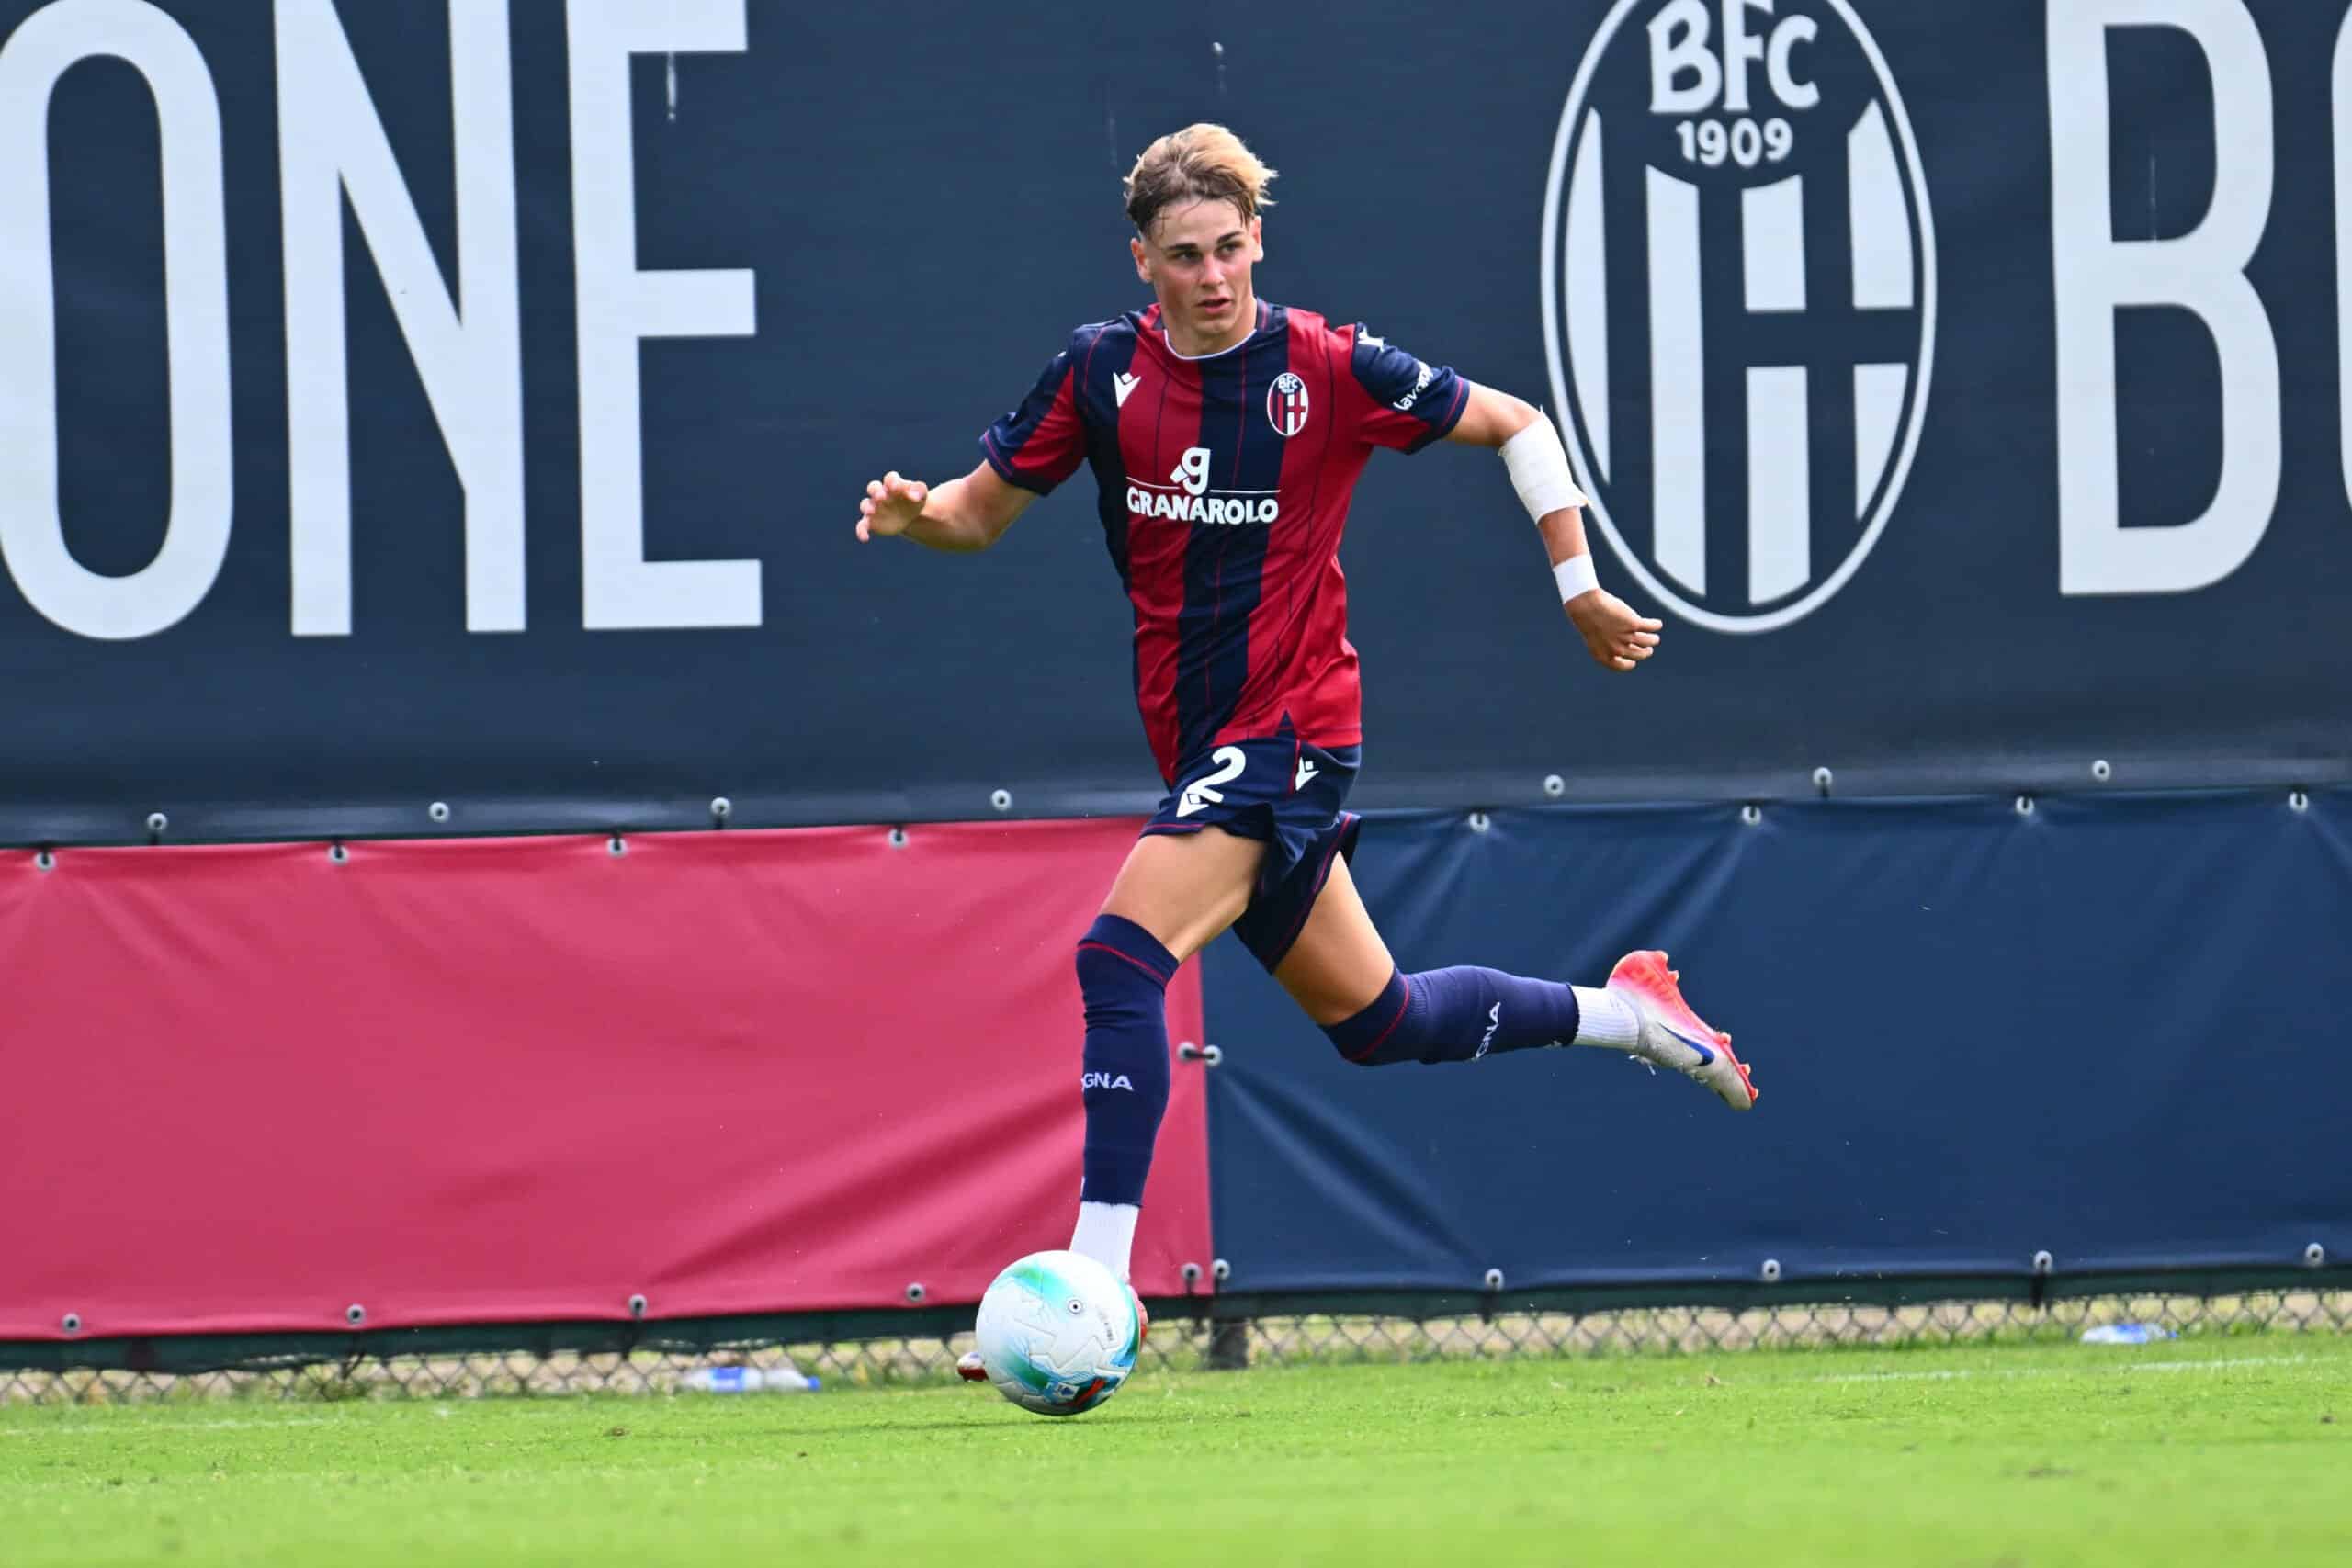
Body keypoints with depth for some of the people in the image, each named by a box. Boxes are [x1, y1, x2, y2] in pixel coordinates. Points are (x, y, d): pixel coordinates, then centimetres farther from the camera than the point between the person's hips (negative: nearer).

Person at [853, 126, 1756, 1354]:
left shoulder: (1332, 371, -10)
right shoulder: (1102, 371, 1)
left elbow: (1515, 425, 3)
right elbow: (987, 508, 9)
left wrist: (1578, 587, 2)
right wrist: (915, 511, -13)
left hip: (1288, 729, -6)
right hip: (1202, 743, 6)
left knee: (1122, 961, -22)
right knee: (1372, 1021, 16)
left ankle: (1099, 1283, -23)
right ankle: (1623, 1011, 39)